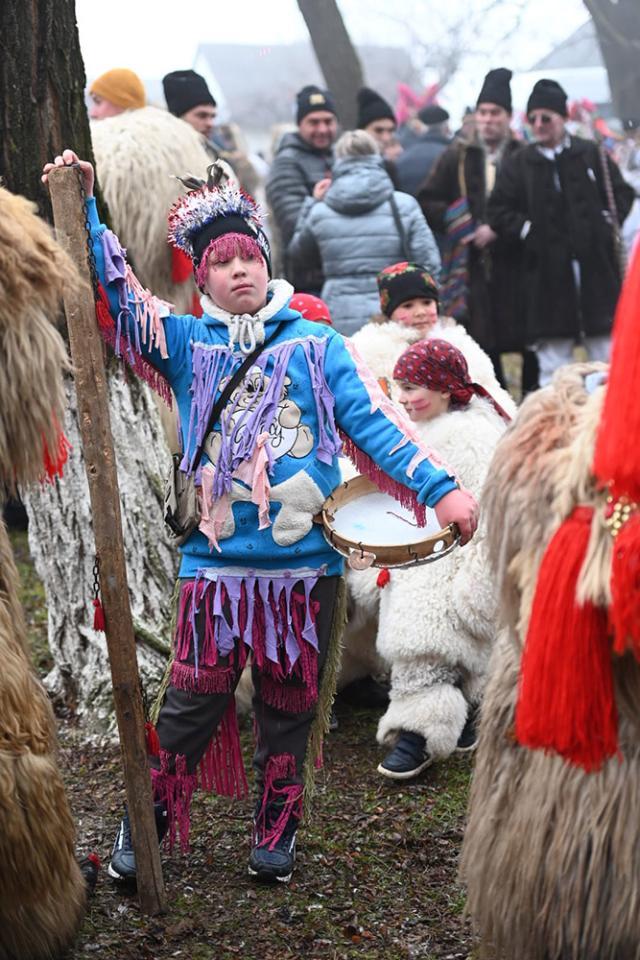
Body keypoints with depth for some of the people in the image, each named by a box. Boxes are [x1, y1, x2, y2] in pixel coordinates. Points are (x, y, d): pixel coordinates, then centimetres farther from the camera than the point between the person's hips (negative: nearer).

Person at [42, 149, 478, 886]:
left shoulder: (315, 343, 6)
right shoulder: (187, 344, 8)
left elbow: (373, 424, 3)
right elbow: (115, 292, 3)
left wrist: (439, 488, -4)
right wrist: (83, 207, -6)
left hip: (306, 563, 1)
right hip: (216, 563, 0)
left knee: (290, 707, 11)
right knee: (192, 702, 1)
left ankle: (276, 832, 27)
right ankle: (145, 825, 18)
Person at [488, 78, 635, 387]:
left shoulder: (591, 155, 7)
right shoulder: (517, 164, 6)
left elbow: (622, 195, 10)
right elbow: (498, 212, 3)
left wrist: (605, 224, -2)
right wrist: (527, 233, -6)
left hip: (596, 268, 0)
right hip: (546, 274, 0)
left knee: (607, 359, 5)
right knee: (553, 364, 2)